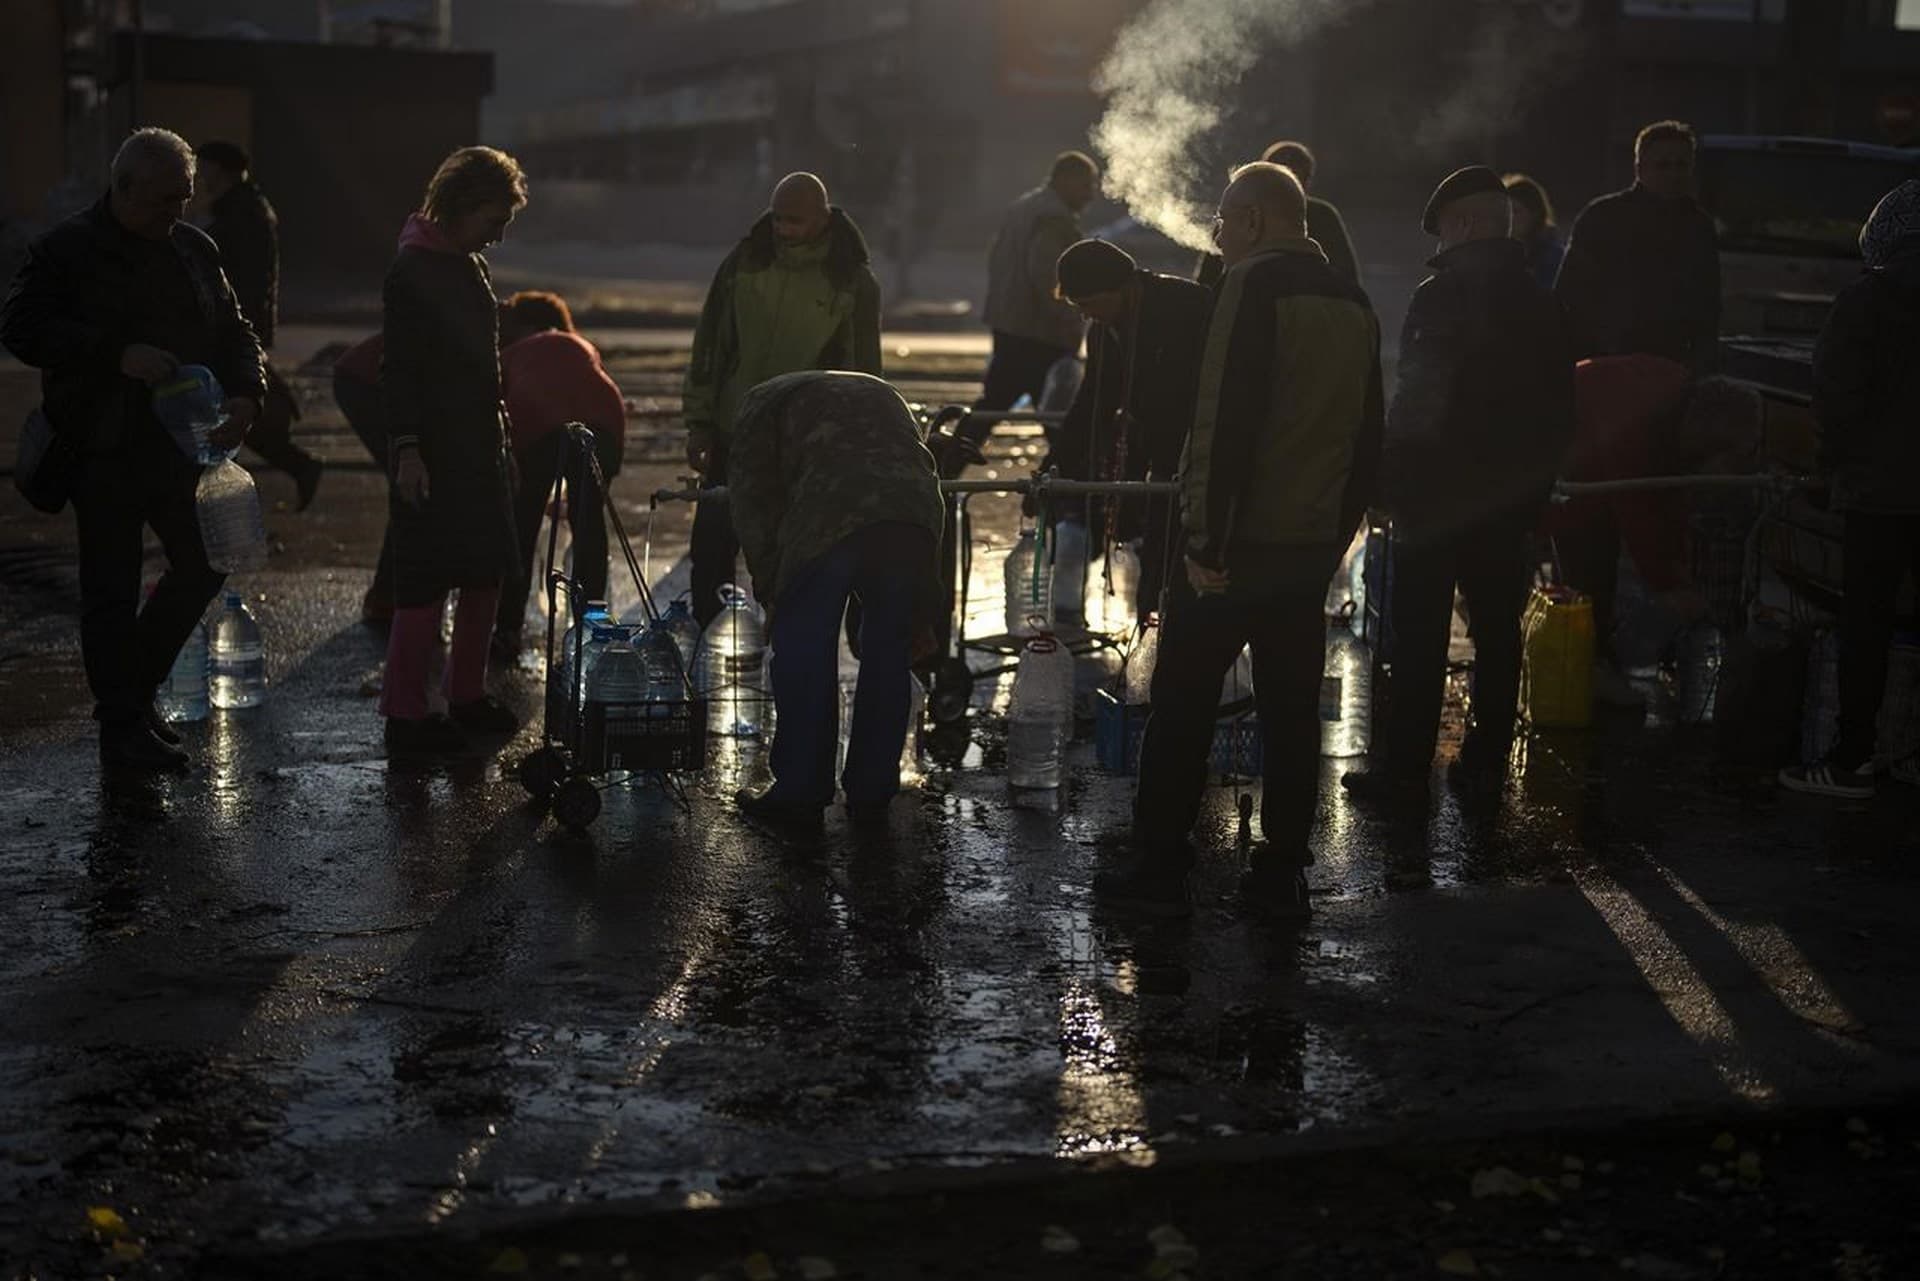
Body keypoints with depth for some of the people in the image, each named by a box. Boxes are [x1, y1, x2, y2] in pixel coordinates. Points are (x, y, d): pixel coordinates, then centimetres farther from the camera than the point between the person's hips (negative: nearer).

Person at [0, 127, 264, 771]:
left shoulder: (193, 248, 10)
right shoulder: (68, 250, -8)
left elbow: (233, 331, 16)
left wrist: (245, 393, -5)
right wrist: (118, 355, -25)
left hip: (177, 446, 6)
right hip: (104, 452, -6)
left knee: (206, 562, 9)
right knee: (112, 590, 1)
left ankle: (131, 687, 27)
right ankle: (123, 727, 11)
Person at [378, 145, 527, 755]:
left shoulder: (470, 265, 14)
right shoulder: (414, 270, -13)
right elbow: (398, 367, -17)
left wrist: (496, 432, 21)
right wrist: (407, 448, -22)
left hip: (478, 447, 9)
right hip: (433, 453, -9)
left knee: (487, 572, 13)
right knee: (426, 581, -6)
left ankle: (467, 695, 24)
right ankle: (405, 714, -1)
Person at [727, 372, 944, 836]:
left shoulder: (764, 402, 28)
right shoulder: (881, 393, 42)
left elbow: (752, 502, 17)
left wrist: (769, 591, 23)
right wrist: (922, 611, 37)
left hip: (829, 517, -5)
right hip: (914, 516, 5)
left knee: (803, 657, 8)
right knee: (888, 655, 17)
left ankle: (799, 793, 13)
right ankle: (871, 792, 25)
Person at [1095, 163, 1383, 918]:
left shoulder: (1256, 288, -12)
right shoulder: (1353, 302, 13)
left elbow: (1226, 422, -20)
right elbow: (1367, 435, 17)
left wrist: (1206, 542, -18)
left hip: (1241, 542, -7)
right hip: (1314, 544, 7)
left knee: (1182, 707, 1)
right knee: (1291, 709, 11)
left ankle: (1159, 869, 5)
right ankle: (1282, 872, 15)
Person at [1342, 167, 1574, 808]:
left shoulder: (1441, 296, -13)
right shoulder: (1539, 303, 9)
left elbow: (1416, 403, -18)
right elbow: (1560, 408, 14)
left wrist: (1395, 483, -11)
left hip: (1440, 492, -6)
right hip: (1510, 497, 7)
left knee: (1420, 636, -3)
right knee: (1497, 627, 14)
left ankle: (1405, 767, -1)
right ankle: (1486, 758, 19)